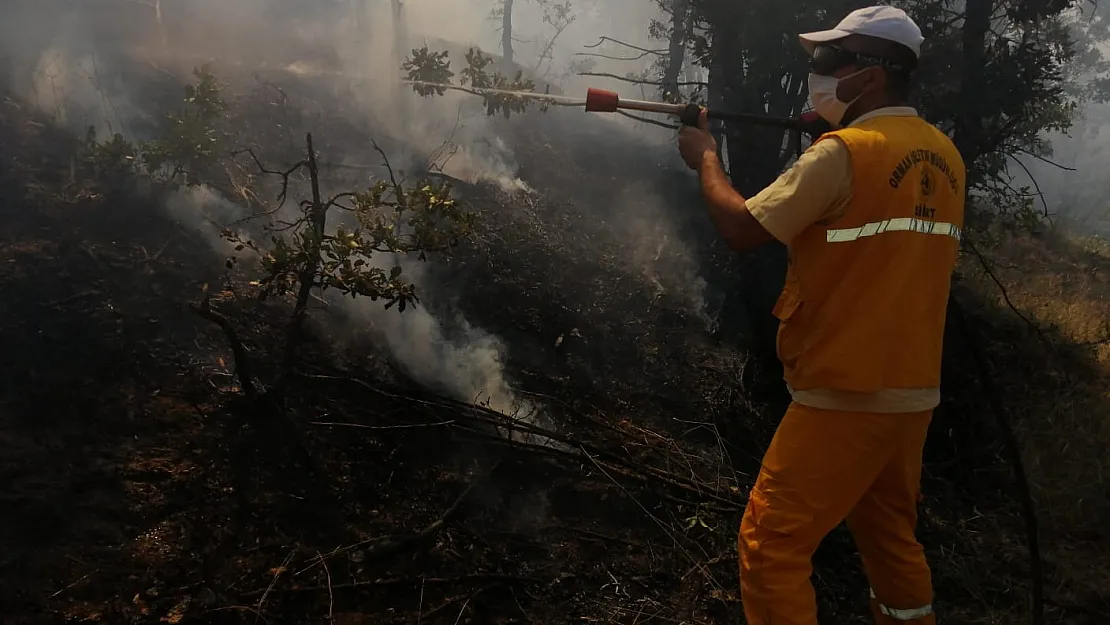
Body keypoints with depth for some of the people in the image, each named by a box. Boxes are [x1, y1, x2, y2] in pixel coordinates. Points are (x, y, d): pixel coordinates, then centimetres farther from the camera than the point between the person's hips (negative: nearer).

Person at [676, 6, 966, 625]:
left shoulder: (843, 152, -16)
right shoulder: (946, 158, 8)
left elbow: (741, 228, -14)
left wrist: (707, 158, 4)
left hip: (844, 398, -8)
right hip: (915, 393, 8)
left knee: (771, 546, 0)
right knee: (893, 538, 22)